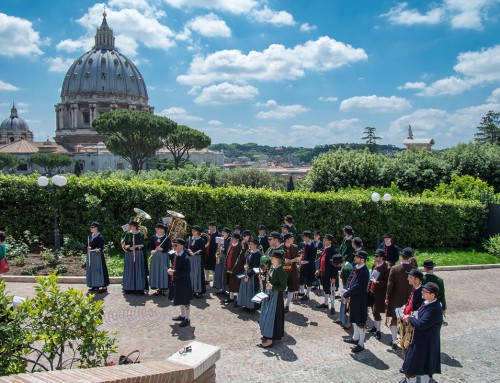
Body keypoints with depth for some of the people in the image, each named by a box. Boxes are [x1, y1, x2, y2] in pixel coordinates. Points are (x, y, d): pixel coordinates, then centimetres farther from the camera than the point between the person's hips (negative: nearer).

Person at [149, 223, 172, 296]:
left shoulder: (166, 238, -6)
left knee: (163, 271, -2)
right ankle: (159, 288, 14)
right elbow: (151, 246, 13)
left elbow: (169, 248, -6)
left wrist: (162, 249, -18)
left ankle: (164, 288, 8)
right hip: (155, 256, 4)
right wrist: (152, 250, -7)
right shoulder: (153, 237, 7)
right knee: (156, 272, 5)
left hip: (163, 256, -4)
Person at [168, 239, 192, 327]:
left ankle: (187, 319, 17)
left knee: (186, 301, 4)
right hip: (177, 281, 9)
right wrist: (171, 269, -3)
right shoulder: (176, 255, 2)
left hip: (184, 282, -9)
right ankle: (182, 315, 39)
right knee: (180, 299, 22)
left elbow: (186, 272, -25)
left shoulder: (185, 258, -25)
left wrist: (174, 272, -25)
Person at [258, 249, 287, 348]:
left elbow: (283, 287, -20)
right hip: (269, 294, 9)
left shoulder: (281, 271, -23)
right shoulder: (272, 267, 2)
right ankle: (268, 335, 35)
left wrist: (272, 287, -31)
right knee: (266, 314, 19)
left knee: (271, 316, -1)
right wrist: (264, 279, 0)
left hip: (275, 295, -9)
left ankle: (270, 340, 11)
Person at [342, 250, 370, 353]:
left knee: (360, 322, 5)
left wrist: (346, 294, -19)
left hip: (360, 300, -9)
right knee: (354, 319, 23)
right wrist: (347, 291, -6)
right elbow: (350, 279, 7)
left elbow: (357, 287, -27)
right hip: (353, 298, 9)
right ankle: (355, 338, 41)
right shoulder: (356, 267, 1)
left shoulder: (364, 272, -26)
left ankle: (361, 344, 18)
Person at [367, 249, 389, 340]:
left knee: (376, 312, -3)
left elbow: (387, 282, -18)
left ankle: (378, 331, 12)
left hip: (379, 293, -7)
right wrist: (369, 288, 13)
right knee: (373, 311, 19)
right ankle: (375, 326, 36)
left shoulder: (386, 268, -19)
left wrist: (377, 282, -23)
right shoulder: (374, 265, 5)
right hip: (372, 291, 7)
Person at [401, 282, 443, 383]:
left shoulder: (434, 309, -30)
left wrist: (410, 319, -14)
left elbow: (421, 324, -30)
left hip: (425, 343, -9)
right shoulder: (428, 302, -1)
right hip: (420, 339, 9)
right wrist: (411, 318, -4)